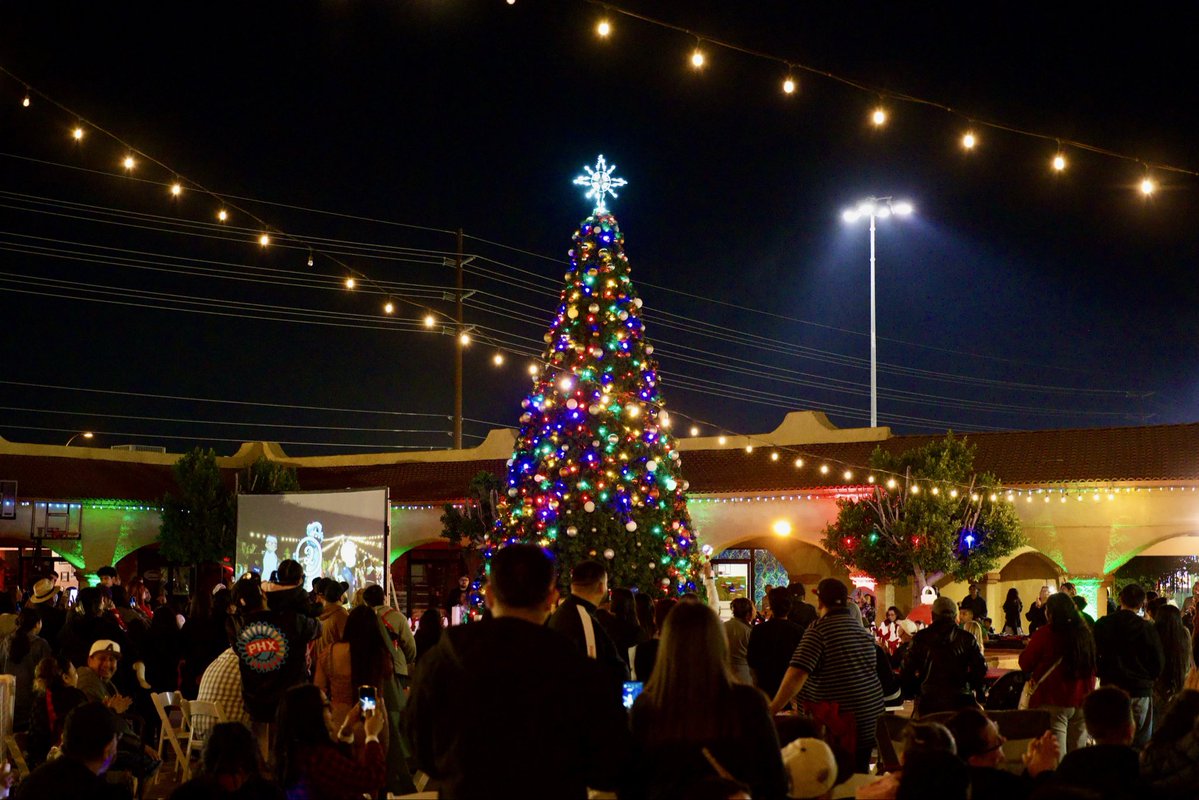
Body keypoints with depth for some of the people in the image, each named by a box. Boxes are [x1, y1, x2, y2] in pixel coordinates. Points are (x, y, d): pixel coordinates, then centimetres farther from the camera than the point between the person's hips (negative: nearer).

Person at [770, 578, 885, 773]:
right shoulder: (863, 631, 12)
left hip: (841, 720, -7)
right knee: (859, 776, 14)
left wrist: (772, 710, -19)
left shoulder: (819, 629, -12)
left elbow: (797, 675, -20)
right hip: (872, 715, 7)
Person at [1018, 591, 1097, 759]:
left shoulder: (1045, 634, -12)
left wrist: (1027, 648, 14)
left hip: (1054, 703, -5)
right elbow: (1093, 668, 16)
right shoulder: (1086, 633, 4)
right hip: (1082, 703, 5)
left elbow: (1025, 664, -4)